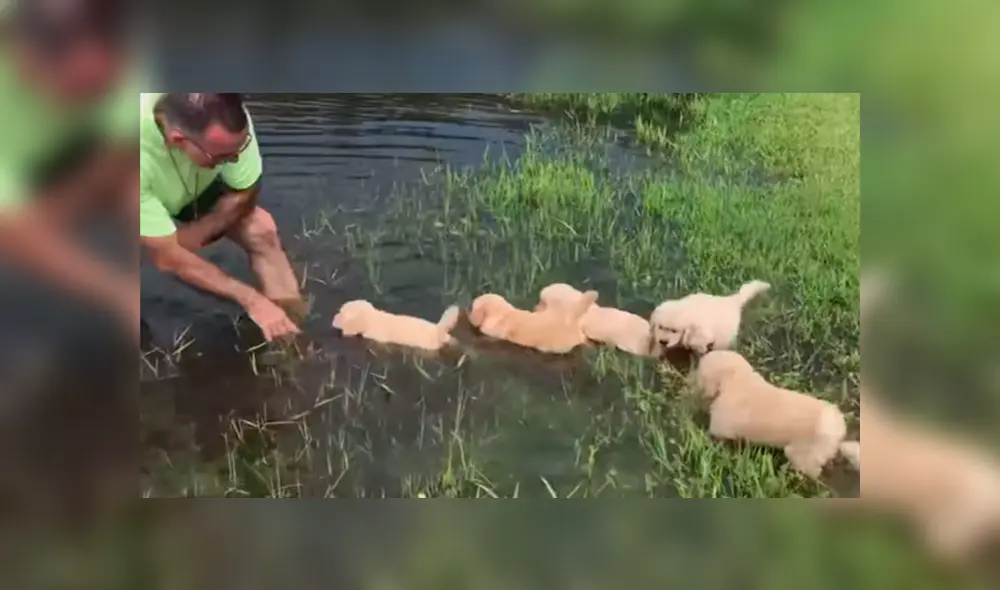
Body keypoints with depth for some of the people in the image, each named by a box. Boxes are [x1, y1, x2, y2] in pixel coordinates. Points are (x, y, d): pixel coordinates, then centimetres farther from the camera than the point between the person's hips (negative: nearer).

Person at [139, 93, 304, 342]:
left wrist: (191, 236, -23)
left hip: (190, 191, 3)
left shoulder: (224, 118, -35)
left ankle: (293, 329, -6)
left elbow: (245, 192, -16)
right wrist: (251, 300, -33)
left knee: (261, 228, -15)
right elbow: (167, 258, -35)